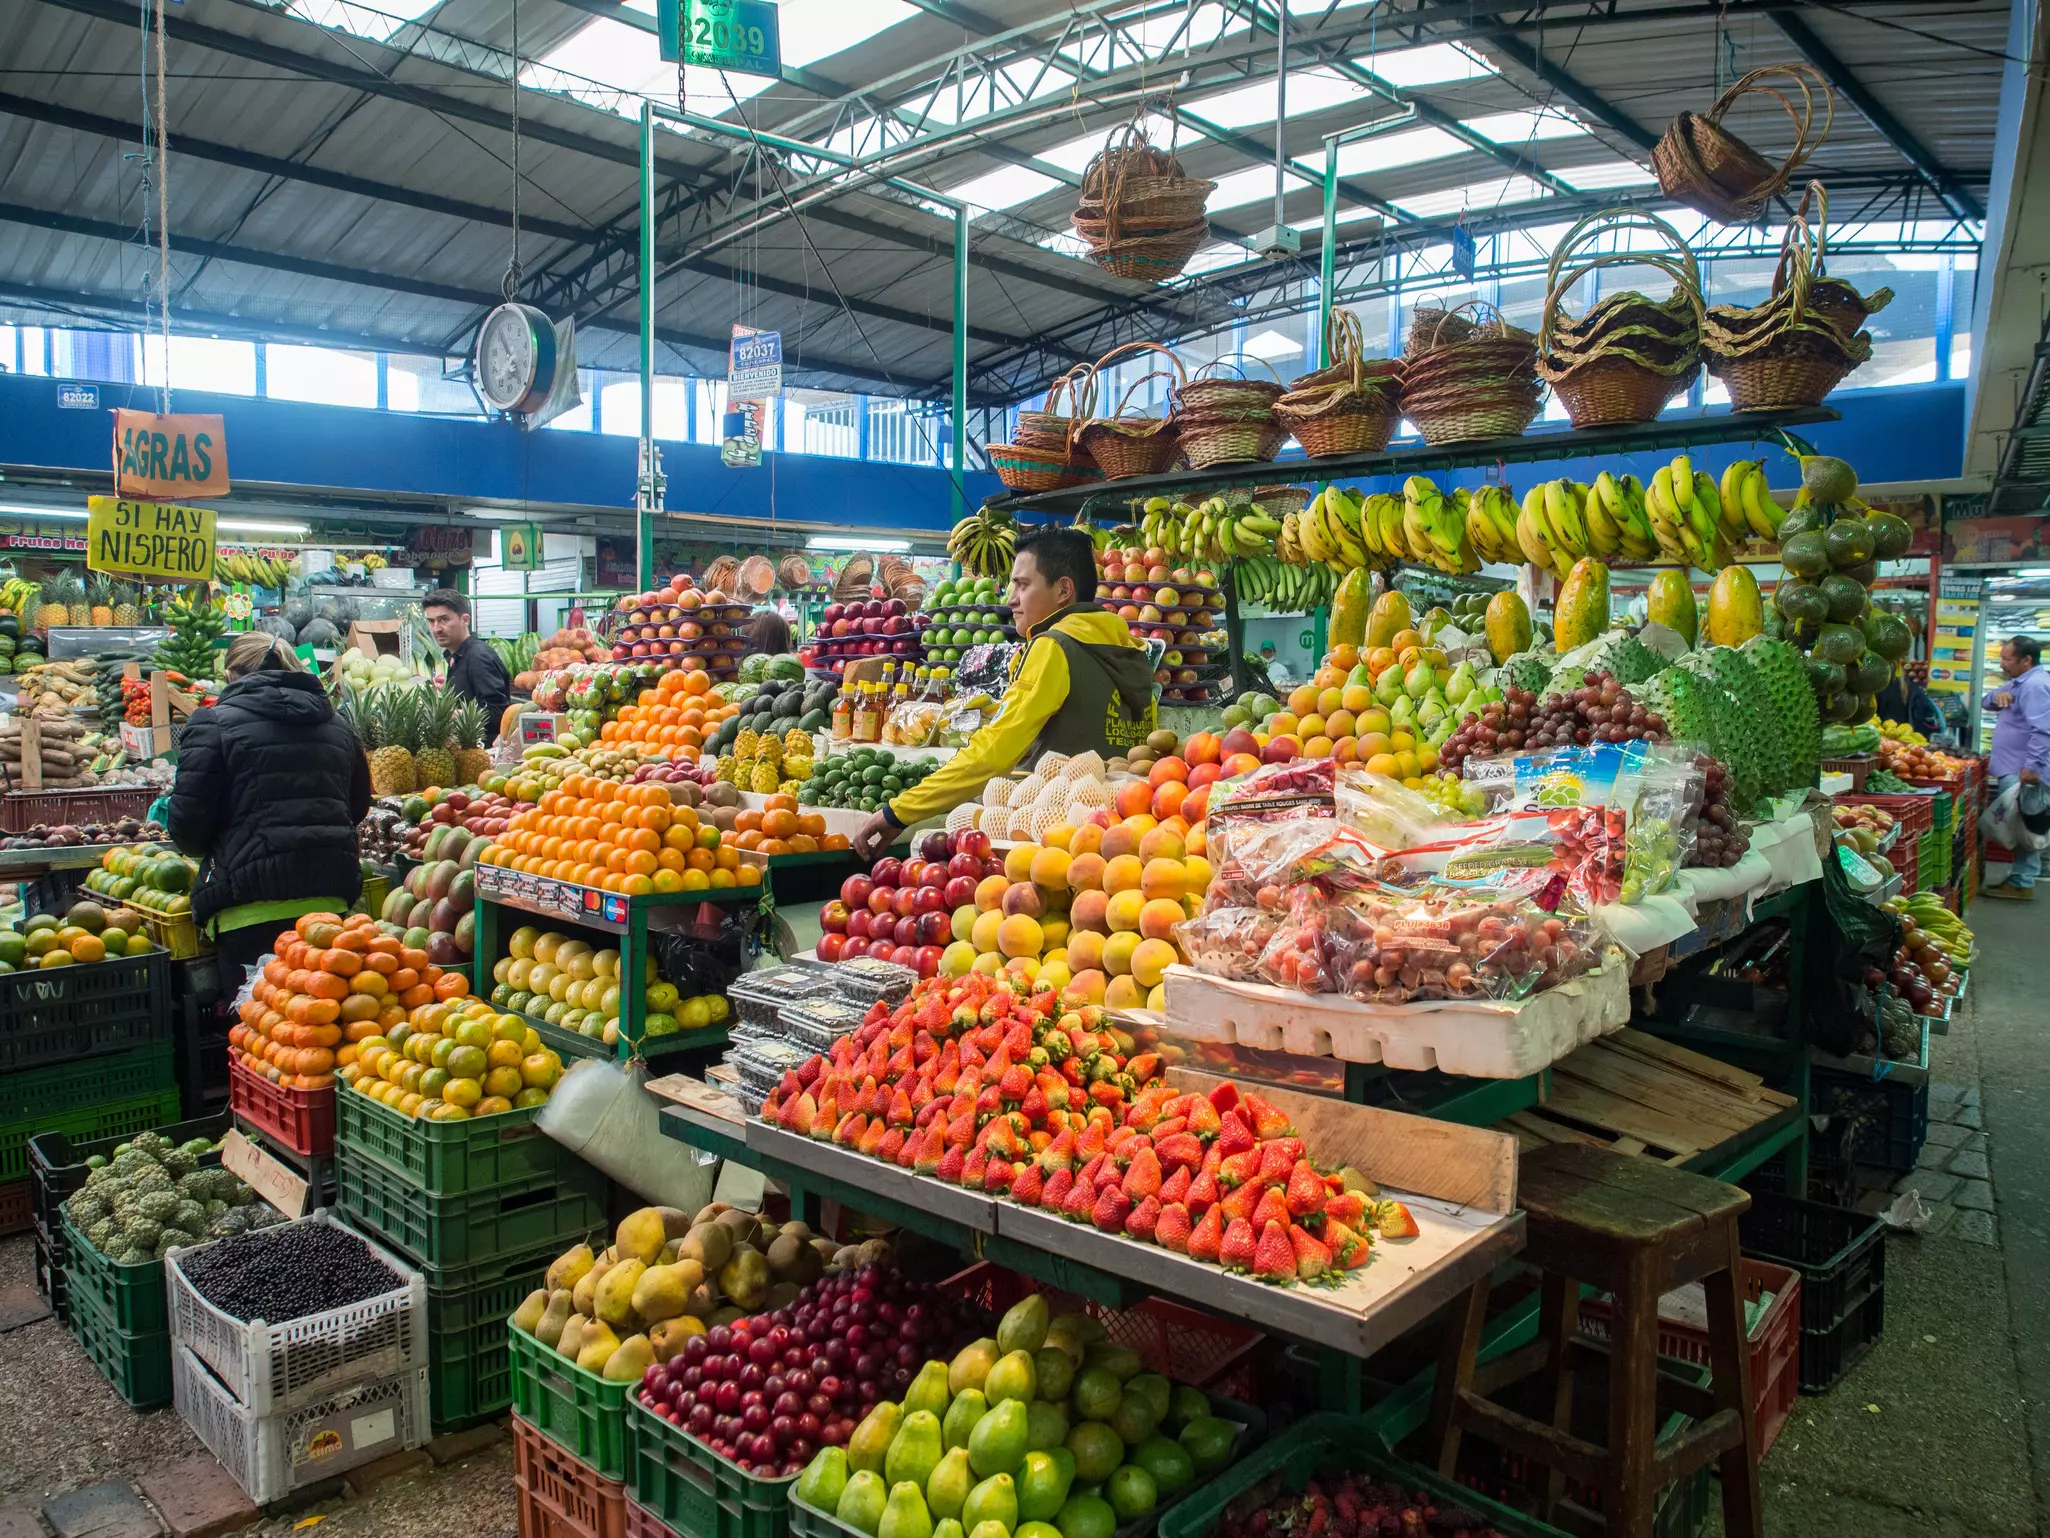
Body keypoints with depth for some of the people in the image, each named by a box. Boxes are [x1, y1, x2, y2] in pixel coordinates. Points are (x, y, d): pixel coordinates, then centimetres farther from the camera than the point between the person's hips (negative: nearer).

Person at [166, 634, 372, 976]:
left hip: (254, 911, -5)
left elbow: (188, 829, -4)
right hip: (330, 901, 5)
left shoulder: (214, 723, -2)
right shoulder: (336, 725, 13)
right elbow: (359, 805, 22)